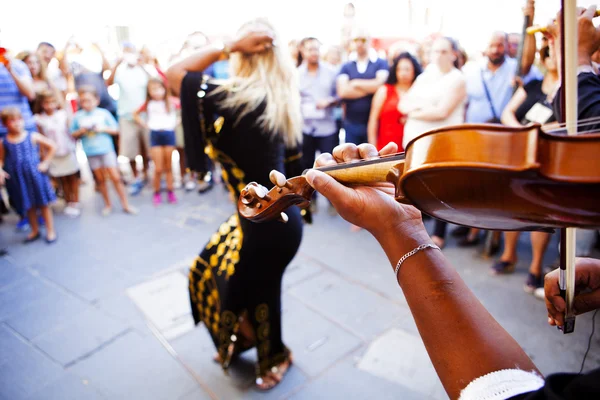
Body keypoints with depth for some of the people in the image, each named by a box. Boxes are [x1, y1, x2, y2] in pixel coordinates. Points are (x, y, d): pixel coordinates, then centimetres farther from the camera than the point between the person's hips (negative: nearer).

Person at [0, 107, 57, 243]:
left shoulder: (32, 136, -6)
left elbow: (52, 147, 0)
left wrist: (45, 163, -4)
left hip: (35, 174, -2)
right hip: (18, 178, 2)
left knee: (43, 203, 7)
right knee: (28, 205, 14)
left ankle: (51, 231, 18)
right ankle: (35, 231, 29)